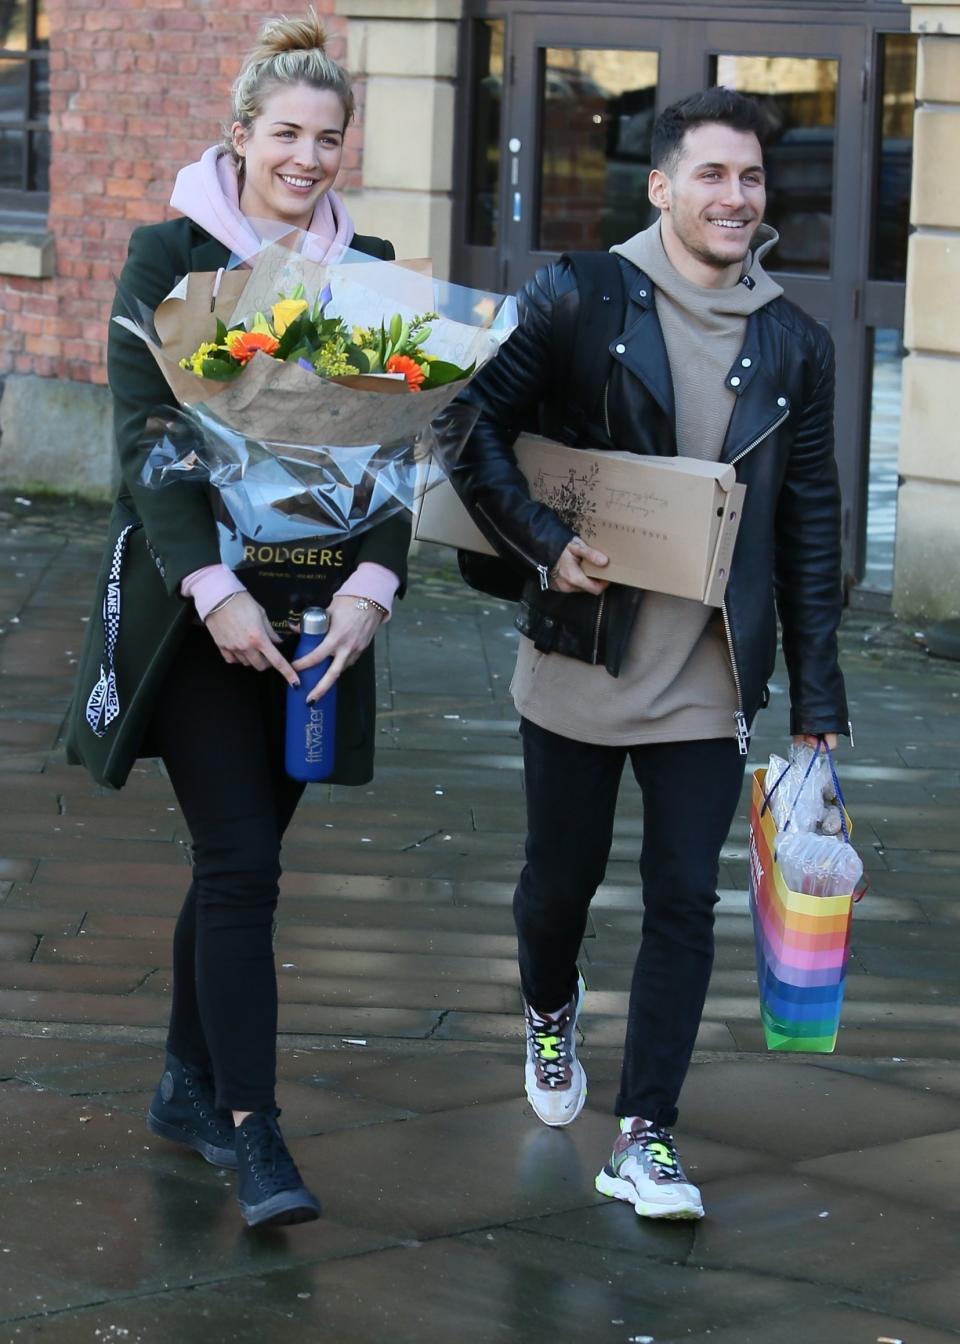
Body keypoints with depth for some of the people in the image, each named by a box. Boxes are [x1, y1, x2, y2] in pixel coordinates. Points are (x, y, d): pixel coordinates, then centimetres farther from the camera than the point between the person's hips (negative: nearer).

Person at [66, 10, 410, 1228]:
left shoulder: (367, 270, 7)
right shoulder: (169, 256, -4)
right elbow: (142, 435, -10)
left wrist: (372, 584, -11)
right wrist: (212, 587, -20)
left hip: (314, 611, 4)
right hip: (196, 608, -4)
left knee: (241, 857, 12)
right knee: (240, 861, -10)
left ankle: (189, 1087, 27)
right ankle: (253, 1135, -8)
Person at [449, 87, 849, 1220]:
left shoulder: (793, 347, 5)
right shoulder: (580, 301, -5)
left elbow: (810, 529, 9)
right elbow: (474, 424, -3)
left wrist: (817, 696, 6)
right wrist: (543, 544, -16)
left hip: (709, 685, 2)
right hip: (580, 662, -2)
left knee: (684, 901, -2)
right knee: (560, 880, 13)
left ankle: (644, 1138, 5)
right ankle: (550, 1011, 46)